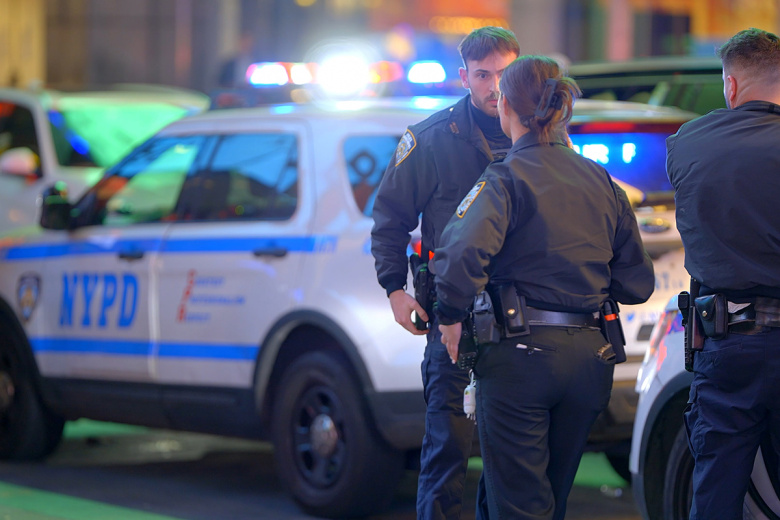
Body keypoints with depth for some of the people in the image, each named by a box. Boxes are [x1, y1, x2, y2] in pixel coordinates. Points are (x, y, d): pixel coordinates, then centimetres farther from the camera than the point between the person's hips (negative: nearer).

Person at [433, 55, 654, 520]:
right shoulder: (602, 182, 9)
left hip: (521, 354, -6)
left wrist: (451, 316, -13)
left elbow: (464, 252, -29)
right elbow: (637, 283, 12)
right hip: (590, 355, 6)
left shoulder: (505, 178, -10)